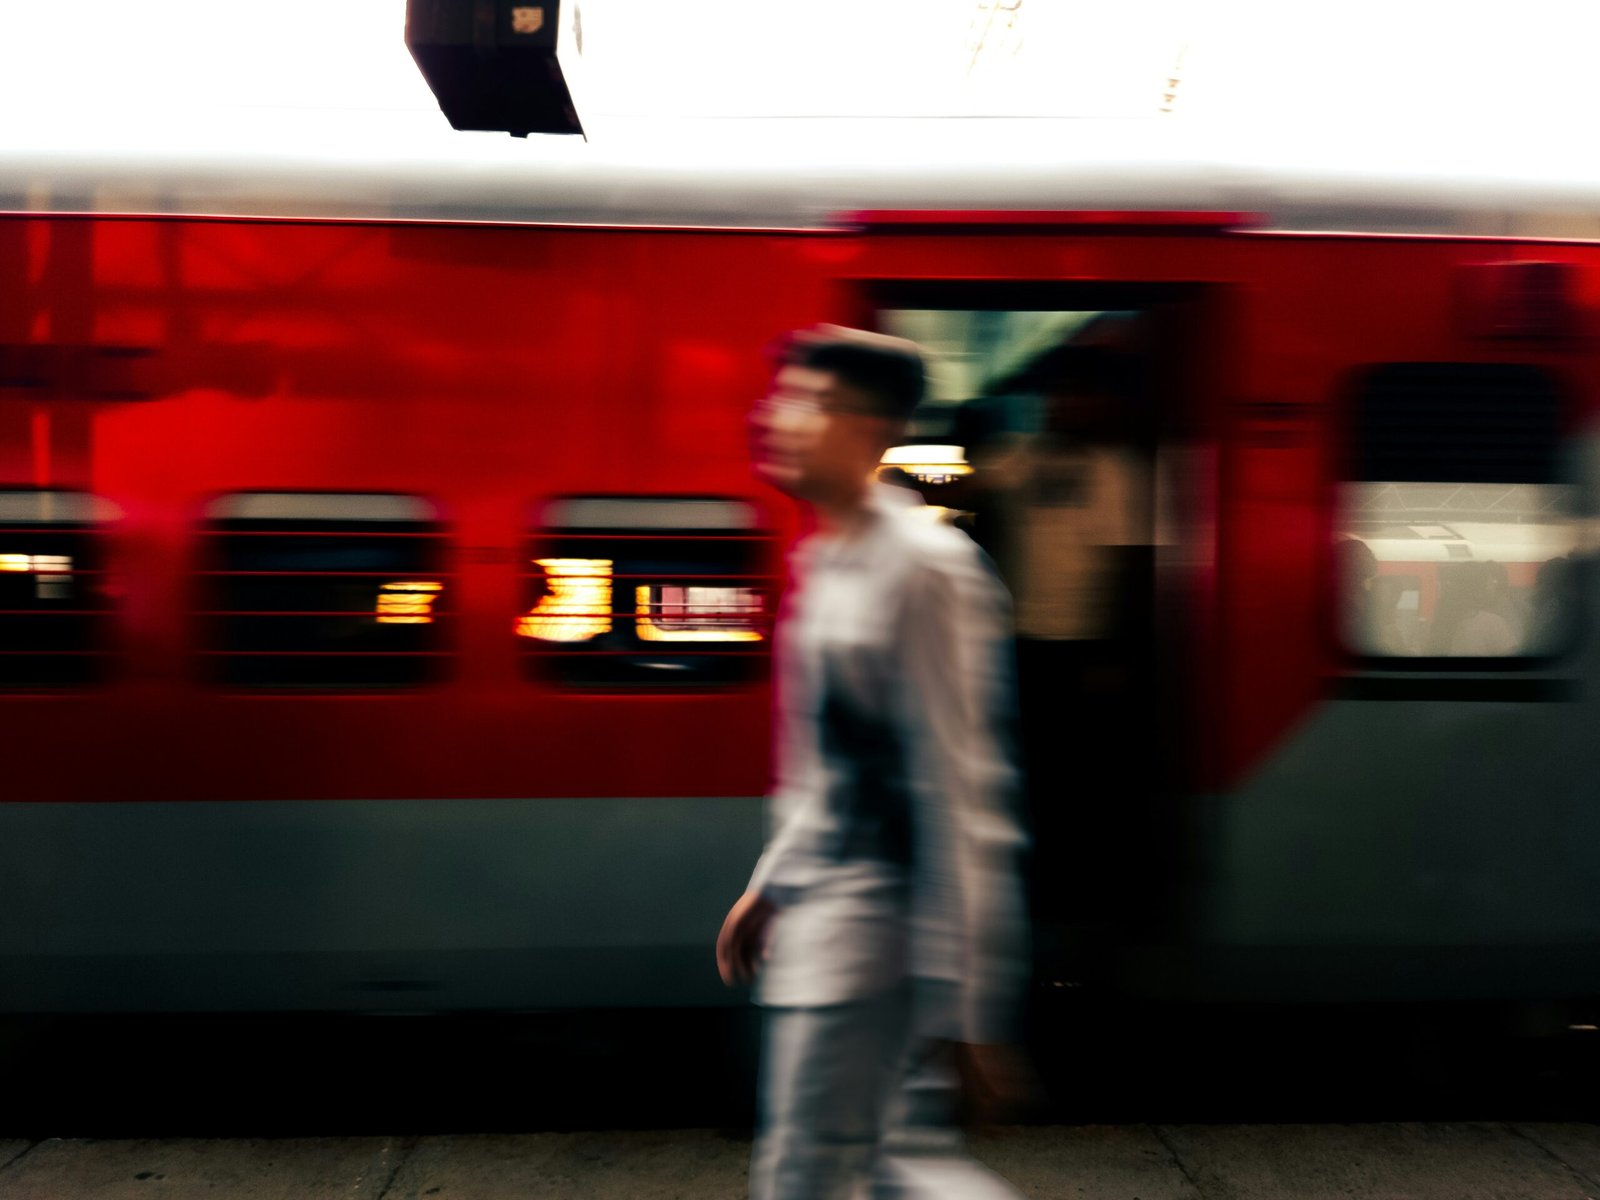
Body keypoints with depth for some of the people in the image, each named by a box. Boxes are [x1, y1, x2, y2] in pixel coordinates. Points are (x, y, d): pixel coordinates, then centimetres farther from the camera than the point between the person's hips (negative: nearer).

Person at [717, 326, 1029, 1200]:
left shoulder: (925, 567, -17)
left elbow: (961, 792, -20)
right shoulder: (827, 561, 12)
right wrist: (771, 883, 24)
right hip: (822, 906, 9)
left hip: (872, 920, -9)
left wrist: (967, 1001, -19)